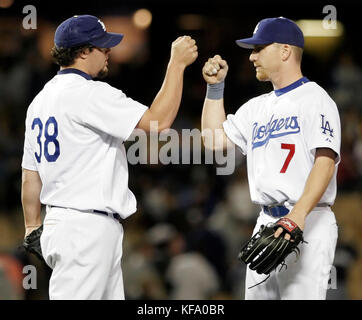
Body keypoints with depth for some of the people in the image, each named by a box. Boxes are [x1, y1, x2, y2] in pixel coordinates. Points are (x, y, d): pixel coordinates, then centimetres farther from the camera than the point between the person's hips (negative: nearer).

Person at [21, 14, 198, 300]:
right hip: (87, 227, -10)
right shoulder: (89, 94, -14)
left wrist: (33, 228, 24)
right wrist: (176, 64, -12)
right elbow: (158, 120, -21)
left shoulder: (41, 99, 15)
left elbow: (30, 177, 18)